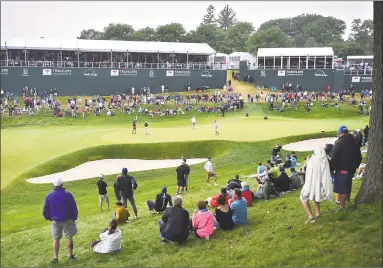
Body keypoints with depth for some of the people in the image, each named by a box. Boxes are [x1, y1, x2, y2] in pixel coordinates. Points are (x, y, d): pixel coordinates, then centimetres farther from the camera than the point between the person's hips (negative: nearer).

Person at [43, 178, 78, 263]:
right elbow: (74, 208, -10)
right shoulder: (67, 194, -14)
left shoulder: (49, 196, -5)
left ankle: (55, 257, 12)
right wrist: (74, 218, 6)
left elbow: (46, 210, 1)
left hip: (55, 221, 2)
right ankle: (71, 255, 15)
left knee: (56, 239, 12)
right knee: (69, 238, 9)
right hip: (67, 220, -2)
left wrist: (49, 218, 18)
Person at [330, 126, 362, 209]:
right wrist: (354, 167, 23)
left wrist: (330, 169, -10)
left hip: (341, 170, -7)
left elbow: (334, 158, -19)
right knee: (348, 186, 24)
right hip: (351, 169, 8)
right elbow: (359, 157, 13)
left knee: (341, 189, 1)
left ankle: (342, 207, 7)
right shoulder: (354, 142, 6)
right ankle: (348, 202, 39)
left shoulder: (339, 143, -17)